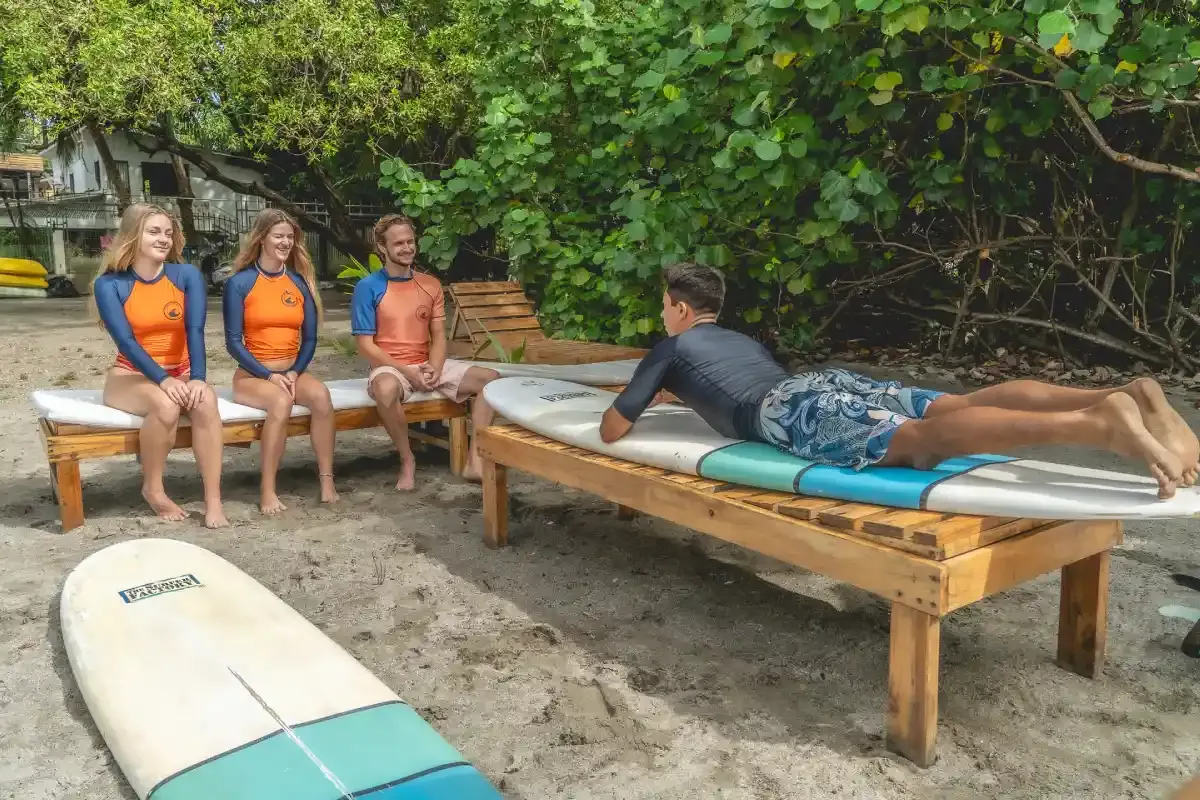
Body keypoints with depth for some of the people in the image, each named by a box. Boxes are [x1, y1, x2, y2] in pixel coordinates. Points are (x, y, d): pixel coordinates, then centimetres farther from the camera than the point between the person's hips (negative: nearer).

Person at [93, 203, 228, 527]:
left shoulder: (187, 275, -2)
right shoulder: (109, 284, -7)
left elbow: (195, 330, -14)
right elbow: (126, 341, -18)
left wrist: (197, 378, -30)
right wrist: (163, 380, -33)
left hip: (180, 373, 2)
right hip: (131, 376, -2)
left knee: (206, 400, -32)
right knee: (165, 405, -35)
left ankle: (213, 501, -30)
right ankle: (153, 489, -12)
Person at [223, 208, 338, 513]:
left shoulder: (300, 282, 7)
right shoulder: (239, 283, -4)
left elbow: (309, 338, 7)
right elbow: (234, 342, -7)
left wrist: (295, 373, -10)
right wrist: (270, 375, -16)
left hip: (292, 371, 3)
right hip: (252, 374, -3)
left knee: (320, 395, -30)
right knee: (281, 402, -35)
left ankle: (326, 479, -23)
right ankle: (267, 490, -26)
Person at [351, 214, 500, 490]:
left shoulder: (430, 284, 7)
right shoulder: (368, 288, -7)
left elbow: (438, 336, 7)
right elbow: (365, 346, -10)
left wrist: (434, 368, -13)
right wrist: (408, 372, -19)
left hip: (428, 365, 5)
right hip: (389, 367, -5)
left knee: (491, 378, -11)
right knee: (385, 388, -41)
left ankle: (475, 460, -13)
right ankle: (407, 459, -16)